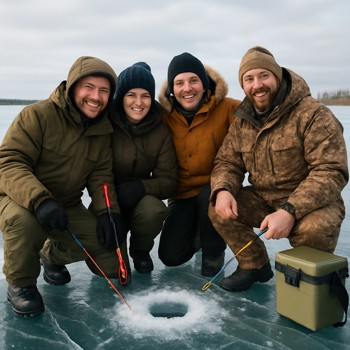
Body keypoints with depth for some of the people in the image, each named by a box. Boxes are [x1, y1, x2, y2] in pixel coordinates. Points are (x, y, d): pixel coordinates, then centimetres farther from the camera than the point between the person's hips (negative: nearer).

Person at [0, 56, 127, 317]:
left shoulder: (104, 131, 1)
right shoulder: (38, 115, -18)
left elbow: (101, 176, 1)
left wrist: (107, 211, -18)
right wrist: (40, 199, -40)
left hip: (68, 207, 5)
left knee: (111, 263, -8)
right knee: (23, 221, -41)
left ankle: (53, 254, 22)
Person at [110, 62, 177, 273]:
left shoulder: (161, 131, -7)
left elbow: (168, 181, -6)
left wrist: (140, 187, -25)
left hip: (141, 199, 2)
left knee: (155, 211, -34)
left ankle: (141, 251, 2)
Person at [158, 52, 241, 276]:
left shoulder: (228, 109, -16)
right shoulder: (166, 117, -6)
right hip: (183, 194, 3)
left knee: (209, 197, -37)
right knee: (170, 256, -6)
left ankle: (214, 252, -5)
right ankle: (197, 234, 30)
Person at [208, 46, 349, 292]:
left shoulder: (313, 114, -18)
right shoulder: (242, 121, 3)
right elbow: (227, 163, 6)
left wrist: (290, 211, -36)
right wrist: (223, 190, -19)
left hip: (310, 203, -5)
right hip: (263, 200, 6)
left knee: (316, 229, -36)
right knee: (218, 209, -13)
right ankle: (255, 266, 9)